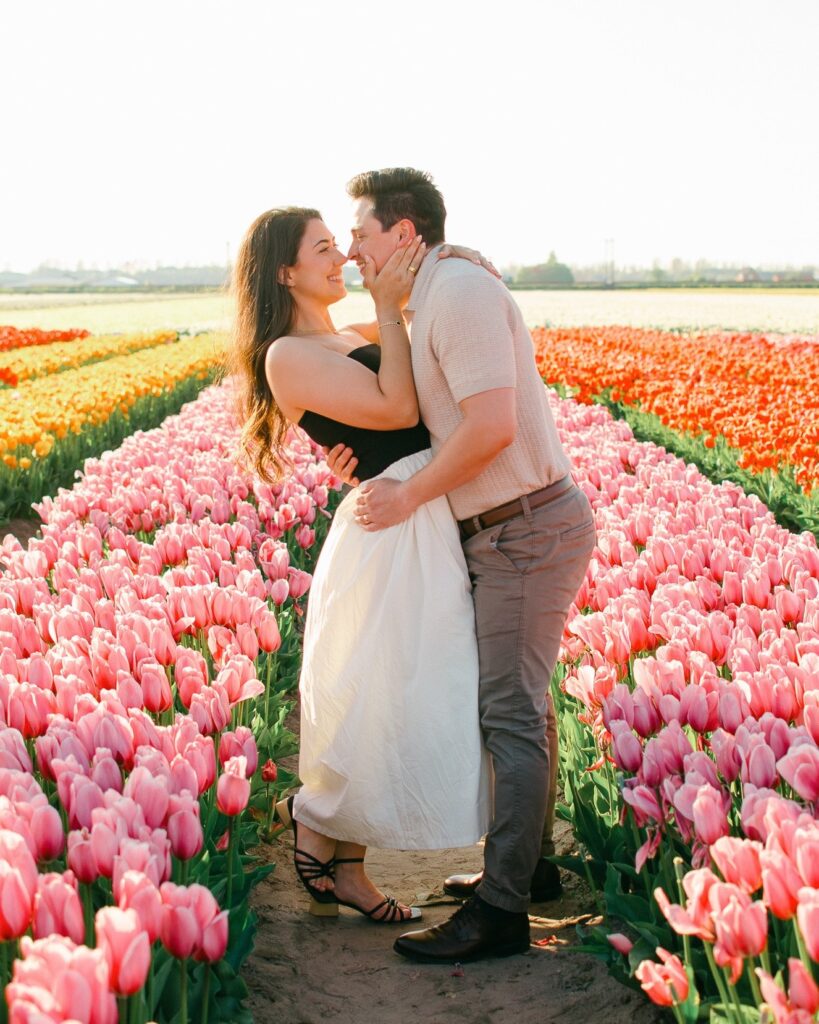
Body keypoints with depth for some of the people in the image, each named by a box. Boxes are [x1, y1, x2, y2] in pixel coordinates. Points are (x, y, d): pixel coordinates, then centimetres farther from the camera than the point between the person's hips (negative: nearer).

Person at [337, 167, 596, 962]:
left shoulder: (460, 291, -17)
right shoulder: (428, 305, 16)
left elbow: (492, 425, -27)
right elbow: (440, 423, 19)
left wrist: (409, 496, -17)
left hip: (530, 530, -10)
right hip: (505, 531, 10)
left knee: (509, 711, -9)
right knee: (515, 700, 17)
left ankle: (500, 911, -5)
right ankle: (524, 861, 29)